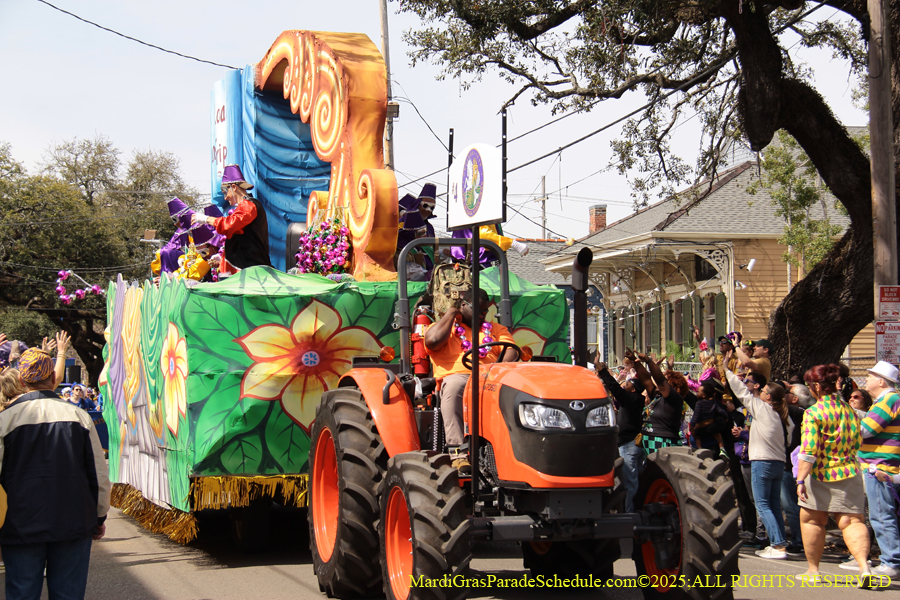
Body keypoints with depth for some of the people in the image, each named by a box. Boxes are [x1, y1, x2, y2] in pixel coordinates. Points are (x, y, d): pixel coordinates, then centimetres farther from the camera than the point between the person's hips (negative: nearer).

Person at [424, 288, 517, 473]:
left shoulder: (495, 329, 30)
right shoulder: (443, 327, 21)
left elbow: (512, 352, 12)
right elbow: (433, 341, -4)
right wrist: (451, 313, 9)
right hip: (457, 376, -2)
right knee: (454, 386, -40)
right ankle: (458, 453, -45)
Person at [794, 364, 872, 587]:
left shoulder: (813, 412, -14)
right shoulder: (849, 409, 6)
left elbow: (808, 451, -20)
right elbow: (858, 443, 15)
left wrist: (800, 480, -21)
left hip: (820, 476, -5)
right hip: (850, 473, 5)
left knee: (811, 520, 12)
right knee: (852, 520, 1)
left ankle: (813, 571, 18)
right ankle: (864, 567, -18)